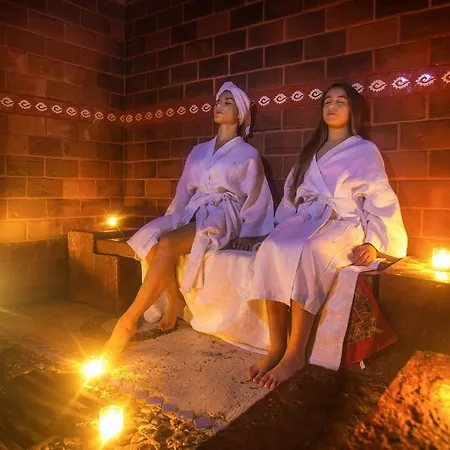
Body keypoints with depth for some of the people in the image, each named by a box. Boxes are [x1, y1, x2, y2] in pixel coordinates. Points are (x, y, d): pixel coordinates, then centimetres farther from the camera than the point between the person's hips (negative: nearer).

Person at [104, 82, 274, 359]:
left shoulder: (248, 154, 8)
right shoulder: (198, 151, 21)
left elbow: (256, 199, 5)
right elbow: (184, 192, 20)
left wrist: (246, 235, -6)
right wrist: (170, 222, 6)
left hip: (223, 217, -5)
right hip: (192, 213, 6)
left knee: (167, 246, -32)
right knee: (150, 237, -27)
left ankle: (128, 321, -26)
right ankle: (175, 300, -10)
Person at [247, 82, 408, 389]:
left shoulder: (365, 150, 11)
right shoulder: (311, 151, 25)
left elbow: (381, 201, 4)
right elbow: (293, 193, 22)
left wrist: (373, 242, -10)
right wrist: (283, 225, 5)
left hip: (343, 225, -4)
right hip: (306, 220, 4)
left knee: (308, 253, -38)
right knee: (272, 249, -30)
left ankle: (295, 353, -30)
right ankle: (277, 346, -27)